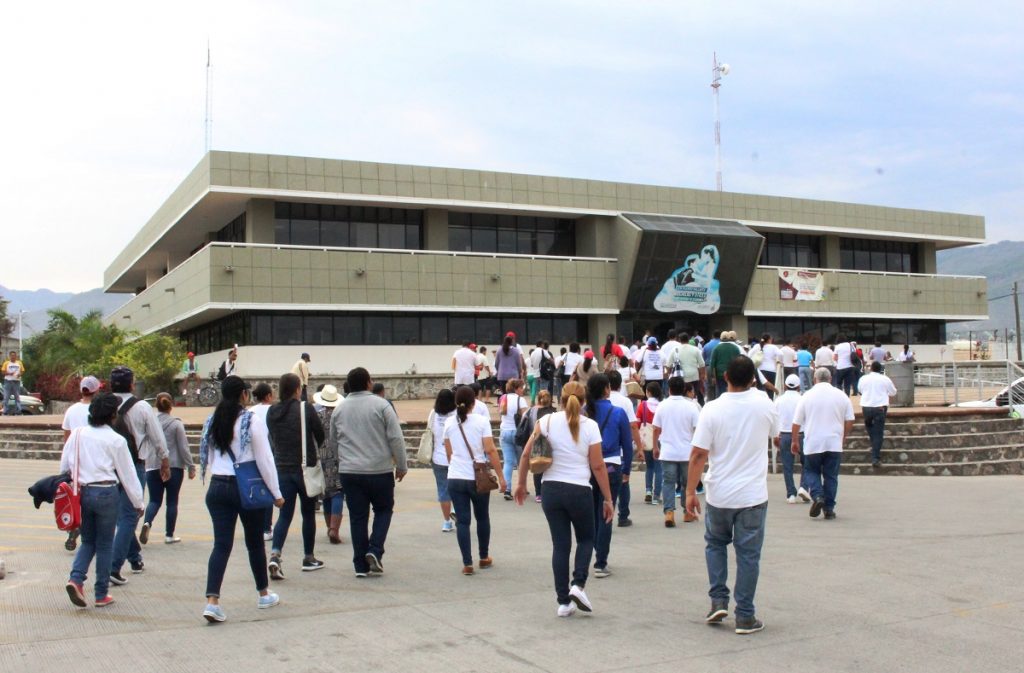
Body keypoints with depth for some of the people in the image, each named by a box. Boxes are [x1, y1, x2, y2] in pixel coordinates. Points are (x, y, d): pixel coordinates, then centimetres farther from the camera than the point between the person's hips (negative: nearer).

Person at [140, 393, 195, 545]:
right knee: (172, 501, 7)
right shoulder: (176, 423, -5)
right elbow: (184, 447, -6)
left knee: (154, 500, 10)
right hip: (174, 467, -2)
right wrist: (191, 467, -1)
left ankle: (147, 522, -18)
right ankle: (169, 535, 10)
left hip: (153, 467, 2)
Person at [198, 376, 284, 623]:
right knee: (255, 543, 12)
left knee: (221, 544, 2)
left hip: (217, 488, 4)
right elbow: (264, 460, -9)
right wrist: (276, 493, -3)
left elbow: (208, 458, 11)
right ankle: (264, 595, 27)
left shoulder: (212, 421, 6)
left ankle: (212, 601, -10)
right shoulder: (253, 421, -10)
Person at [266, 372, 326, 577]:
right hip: (306, 468, -3)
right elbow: (320, 436, -4)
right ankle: (308, 558, 21)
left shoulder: (272, 412, 1)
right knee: (308, 513, 12)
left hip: (282, 469, 3)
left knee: (285, 514, 6)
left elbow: (272, 439, 11)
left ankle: (275, 555, -14)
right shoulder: (306, 409, -12)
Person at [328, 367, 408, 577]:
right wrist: (401, 466, 1)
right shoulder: (381, 405, -7)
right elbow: (396, 439, -9)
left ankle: (361, 565, 10)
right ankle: (375, 551, -1)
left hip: (349, 471, 3)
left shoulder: (339, 410, 6)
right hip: (379, 471, -3)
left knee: (357, 517, 8)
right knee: (383, 509, 16)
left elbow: (332, 440, 18)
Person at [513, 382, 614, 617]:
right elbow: (598, 466, -5)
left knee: (560, 545, 11)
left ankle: (564, 601, 13)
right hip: (579, 491, -2)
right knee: (586, 539, 20)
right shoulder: (590, 426, -5)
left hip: (551, 490, 2)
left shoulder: (547, 421, 0)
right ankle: (578, 585, 0)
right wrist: (608, 499, 2)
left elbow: (526, 454, -1)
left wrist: (521, 483, 12)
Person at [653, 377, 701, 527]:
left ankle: (669, 512, -11)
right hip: (687, 452, 0)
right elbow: (698, 429, -7)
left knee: (668, 482, 4)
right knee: (687, 483, 14)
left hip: (667, 452, 0)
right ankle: (688, 513, 24)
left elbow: (656, 429, 2)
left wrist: (655, 447, 15)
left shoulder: (662, 406, -2)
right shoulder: (691, 406, -6)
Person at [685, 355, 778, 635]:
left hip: (719, 494, 0)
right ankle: (745, 617, 12)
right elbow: (775, 434, 17)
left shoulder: (712, 409, -11)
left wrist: (690, 491, -5)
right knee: (748, 554, 7)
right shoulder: (765, 405, -5)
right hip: (753, 495, 0)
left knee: (715, 544, 22)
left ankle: (718, 600, 15)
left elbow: (698, 454, -13)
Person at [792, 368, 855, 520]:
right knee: (831, 475, 9)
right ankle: (829, 508, 9)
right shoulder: (841, 396, 3)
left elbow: (796, 422, 1)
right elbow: (850, 421, 6)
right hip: (834, 443, 1)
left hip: (813, 444, -1)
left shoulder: (807, 396, -1)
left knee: (812, 471, 14)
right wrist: (843, 436, 22)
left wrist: (795, 441, 14)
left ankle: (817, 496, -8)